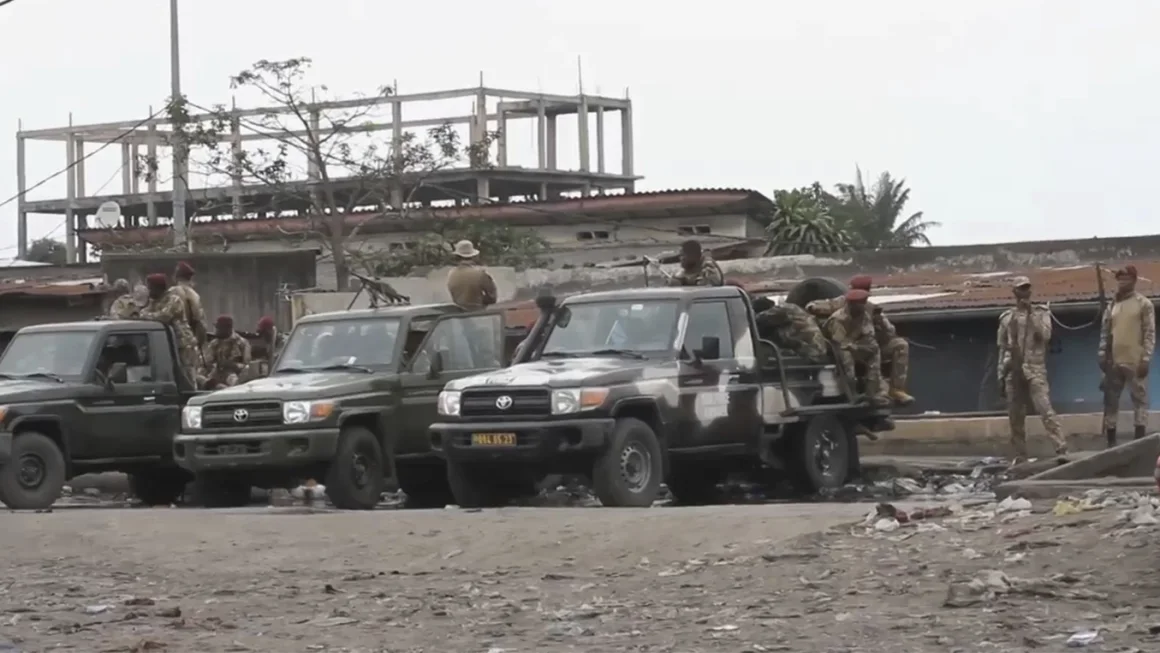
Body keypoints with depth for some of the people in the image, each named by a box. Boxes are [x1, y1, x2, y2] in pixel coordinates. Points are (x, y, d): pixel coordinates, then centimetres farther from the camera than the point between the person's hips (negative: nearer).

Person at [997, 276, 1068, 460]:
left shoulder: (1041, 313, 8)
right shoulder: (1007, 318, 14)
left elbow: (1045, 335, -10)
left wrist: (1031, 314, -11)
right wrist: (1001, 376, 11)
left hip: (1035, 370, -3)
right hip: (1013, 372, 3)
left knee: (1045, 410, -17)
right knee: (1015, 417, 3)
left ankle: (1062, 448, -23)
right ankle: (1020, 457, 9)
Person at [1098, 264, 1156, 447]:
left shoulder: (1144, 304, 0)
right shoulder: (1112, 306, 14)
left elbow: (1150, 333, -5)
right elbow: (1104, 332, 14)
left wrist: (1146, 358, -13)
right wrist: (1102, 356, 3)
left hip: (1135, 362, -5)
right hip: (1114, 362, 5)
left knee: (1139, 399, -3)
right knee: (1110, 401, 5)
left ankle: (1140, 441, -3)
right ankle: (1111, 442, 9)